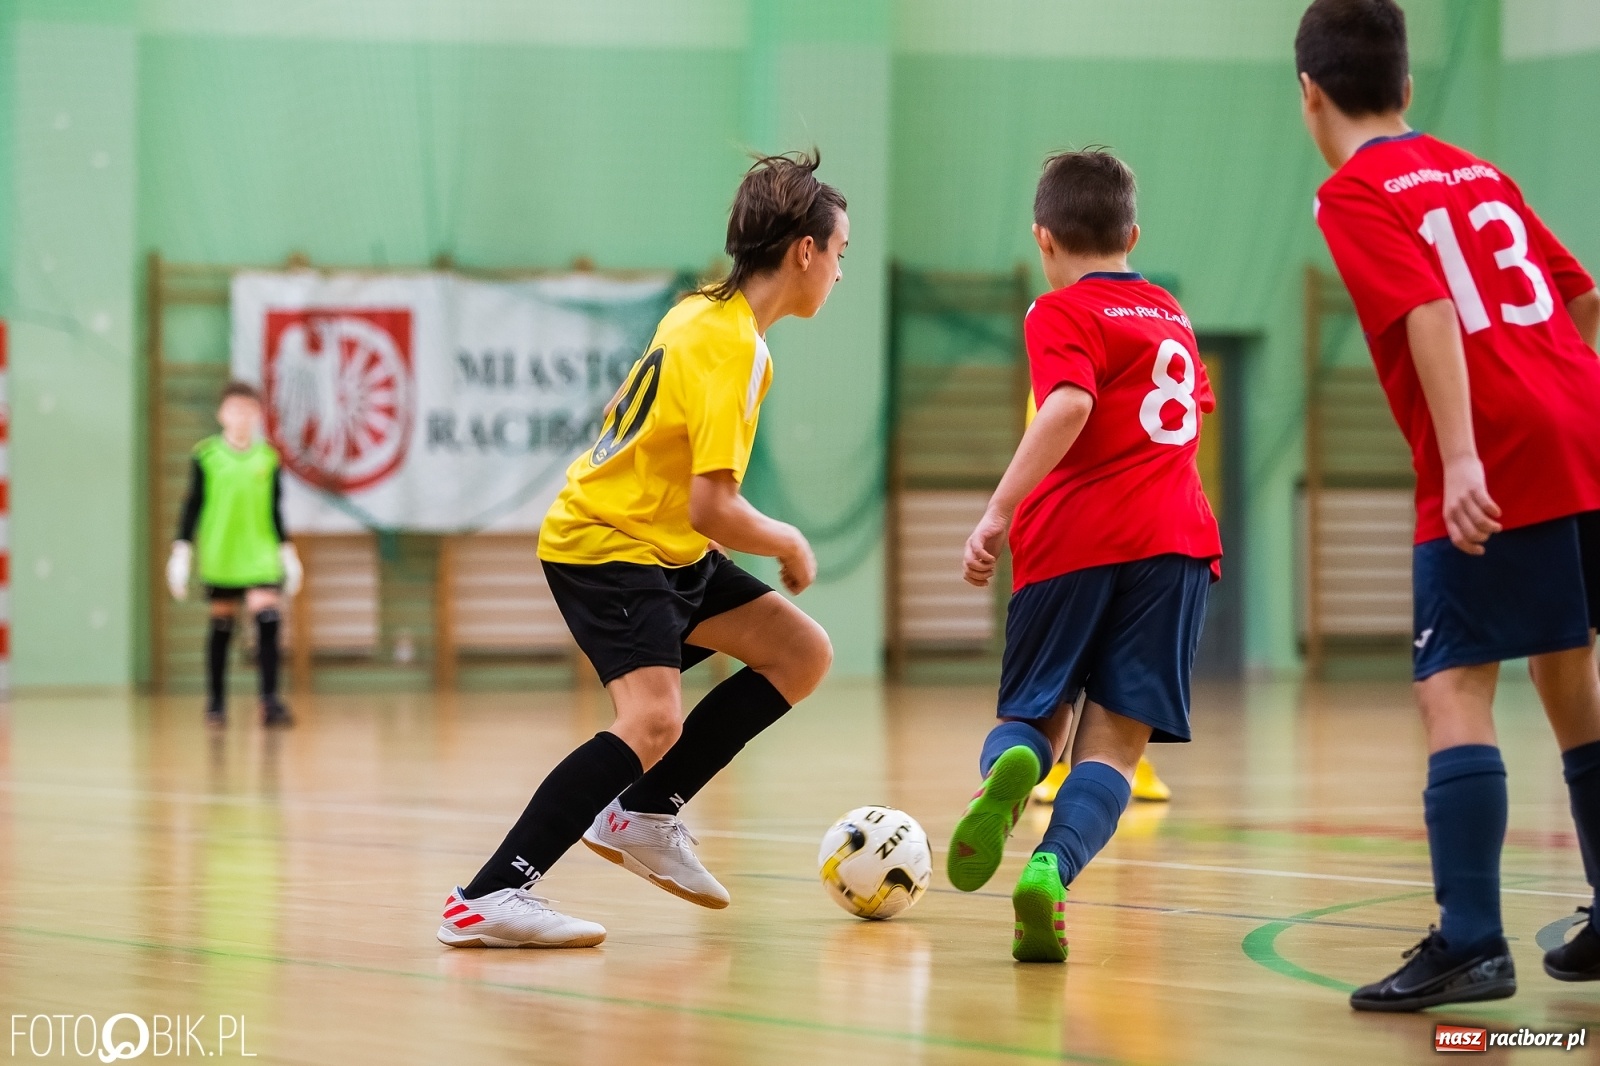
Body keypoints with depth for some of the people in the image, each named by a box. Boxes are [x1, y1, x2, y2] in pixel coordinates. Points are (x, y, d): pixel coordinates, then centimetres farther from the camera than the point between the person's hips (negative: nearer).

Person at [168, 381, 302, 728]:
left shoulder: (268, 458, 5)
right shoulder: (206, 455, 0)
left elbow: (276, 510, 12)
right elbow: (193, 505, 2)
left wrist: (287, 550, 12)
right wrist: (182, 549, -3)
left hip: (262, 556, 1)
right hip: (219, 554, -1)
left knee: (268, 619, -14)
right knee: (221, 627, 6)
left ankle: (270, 701, -13)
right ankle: (216, 703, 16)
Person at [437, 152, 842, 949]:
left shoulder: (701, 313, 7)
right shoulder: (732, 347, -22)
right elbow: (714, 509, -26)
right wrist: (792, 546, -8)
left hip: (664, 544, 10)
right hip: (606, 546, -10)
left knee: (802, 653, 10)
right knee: (654, 719, -28)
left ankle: (644, 816, 14)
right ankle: (489, 897, -30)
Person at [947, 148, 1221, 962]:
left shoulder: (1062, 313, 1)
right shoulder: (1171, 314, 21)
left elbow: (1069, 407, -17)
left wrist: (998, 512, -20)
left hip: (1074, 538, -3)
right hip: (1177, 538, 3)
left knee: (1034, 715, 12)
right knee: (1113, 739, -3)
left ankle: (1011, 770, -24)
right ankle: (1052, 870, -29)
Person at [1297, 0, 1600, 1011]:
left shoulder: (1356, 194, -1)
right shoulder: (1479, 172, 20)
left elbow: (1430, 310, -16)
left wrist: (1461, 457, -23)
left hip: (1494, 470, -7)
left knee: (1454, 688, -7)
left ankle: (1471, 945, -15)